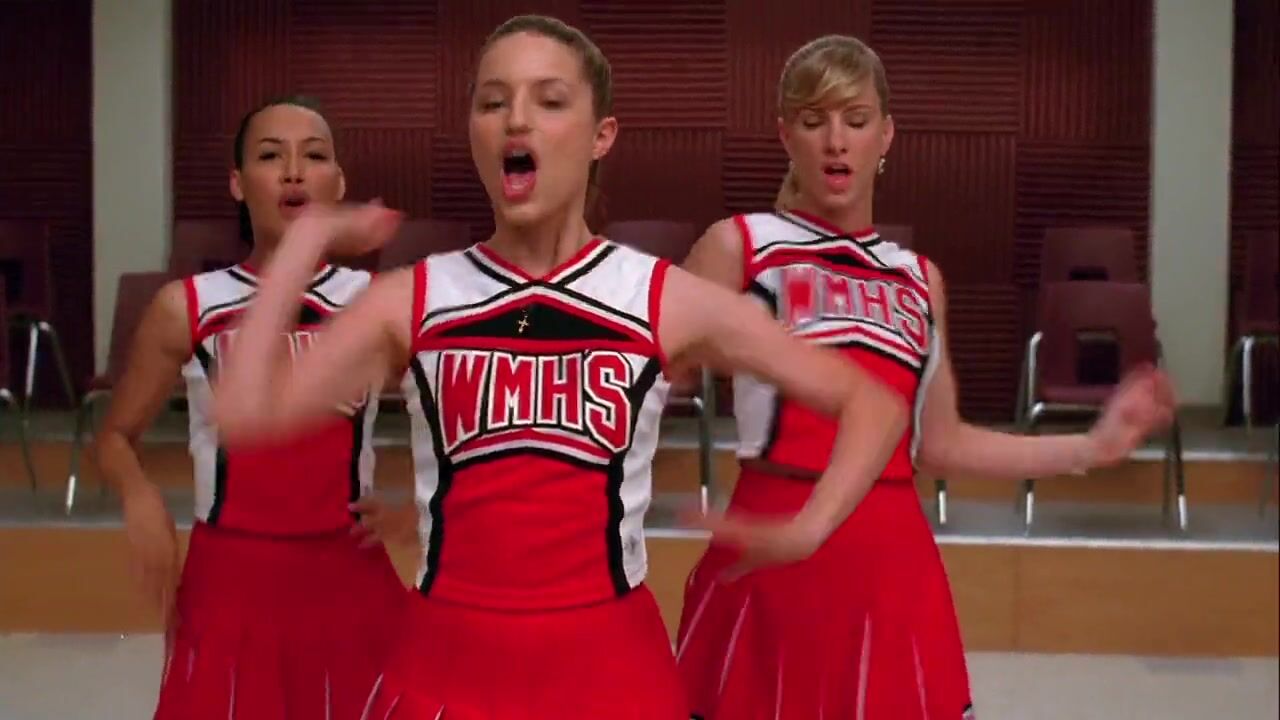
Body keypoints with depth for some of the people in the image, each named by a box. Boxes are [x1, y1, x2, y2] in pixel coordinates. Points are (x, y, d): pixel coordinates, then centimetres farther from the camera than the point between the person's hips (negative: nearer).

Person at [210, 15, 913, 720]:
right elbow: (246, 414, -14)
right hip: (448, 662, 1)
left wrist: (806, 531, -13)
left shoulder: (666, 301, -5)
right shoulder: (411, 300, -1)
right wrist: (307, 239, -6)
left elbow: (872, 403, 1)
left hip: (607, 662, -1)